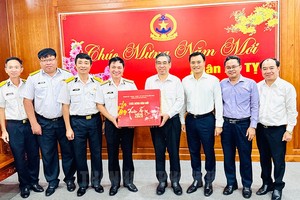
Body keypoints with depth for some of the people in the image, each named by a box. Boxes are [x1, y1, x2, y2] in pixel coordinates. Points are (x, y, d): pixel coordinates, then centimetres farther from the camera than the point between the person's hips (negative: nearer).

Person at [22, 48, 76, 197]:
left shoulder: (67, 76, -2)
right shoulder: (33, 78, 0)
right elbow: (27, 101, 1)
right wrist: (34, 123, -3)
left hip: (64, 121, 0)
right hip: (44, 122, 1)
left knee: (68, 151, 9)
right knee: (48, 154, 11)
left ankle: (69, 179, 29)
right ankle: (52, 182, 29)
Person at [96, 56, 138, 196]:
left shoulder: (131, 84, 0)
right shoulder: (103, 86, -1)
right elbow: (100, 106, 0)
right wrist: (112, 119, -13)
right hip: (111, 124, 0)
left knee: (128, 153, 8)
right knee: (112, 154, 8)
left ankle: (128, 181, 26)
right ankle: (115, 183, 25)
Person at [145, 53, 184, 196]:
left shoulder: (176, 81, 0)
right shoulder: (149, 81, 5)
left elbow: (180, 101, -4)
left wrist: (168, 114, -15)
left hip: (172, 120, -1)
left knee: (174, 151, 5)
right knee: (159, 152, 9)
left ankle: (175, 181, 22)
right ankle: (162, 181, 24)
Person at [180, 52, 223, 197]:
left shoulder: (213, 80, -4)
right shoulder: (185, 81, 4)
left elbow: (218, 103, -4)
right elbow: (183, 102, 9)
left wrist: (219, 124, -7)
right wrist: (182, 120, 7)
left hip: (207, 120, -3)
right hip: (190, 120, 3)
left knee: (209, 152, 7)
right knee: (194, 151, 13)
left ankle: (209, 182, 25)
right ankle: (197, 179, 30)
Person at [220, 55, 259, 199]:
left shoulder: (250, 83, -2)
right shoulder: (221, 84, 5)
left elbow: (255, 106, -2)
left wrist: (252, 126, -7)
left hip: (243, 124, -2)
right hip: (226, 124, 2)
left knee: (245, 156, 7)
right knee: (228, 156, 11)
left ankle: (247, 185, 25)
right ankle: (231, 183, 28)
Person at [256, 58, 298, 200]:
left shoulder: (287, 87, -7)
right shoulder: (257, 87, 3)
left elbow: (291, 111, -6)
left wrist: (289, 130, -8)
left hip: (278, 130, -3)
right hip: (261, 128, 4)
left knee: (278, 160, 7)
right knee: (264, 158, 15)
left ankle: (278, 187, 26)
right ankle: (267, 183, 33)